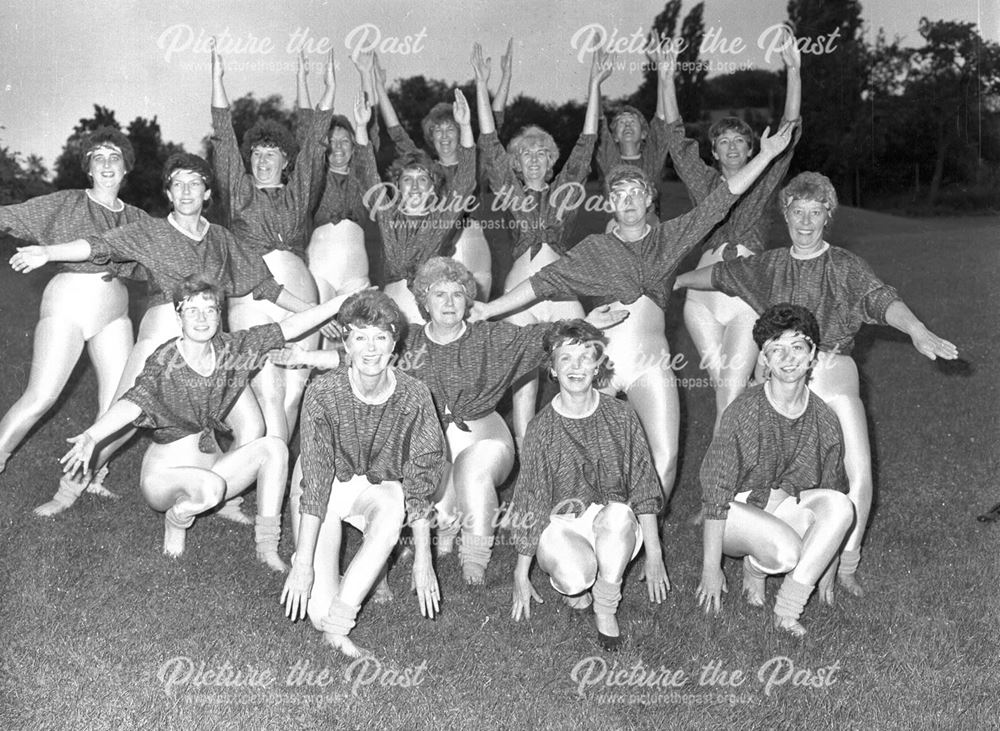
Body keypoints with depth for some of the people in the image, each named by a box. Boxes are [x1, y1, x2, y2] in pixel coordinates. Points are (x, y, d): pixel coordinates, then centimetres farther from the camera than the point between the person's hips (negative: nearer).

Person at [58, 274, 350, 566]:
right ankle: (176, 519, 0)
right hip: (164, 474, -5)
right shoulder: (165, 361, -18)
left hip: (211, 463, 6)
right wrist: (90, 437, -51)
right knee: (210, 487, -36)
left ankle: (267, 545, -10)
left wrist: (343, 301, -10)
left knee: (273, 447, -16)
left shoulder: (229, 348, -3)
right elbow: (134, 401, -33)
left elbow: (289, 327, -5)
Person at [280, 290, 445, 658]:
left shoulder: (413, 396, -21)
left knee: (390, 516, -33)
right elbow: (314, 479, -28)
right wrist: (302, 562, -33)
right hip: (327, 479, 1)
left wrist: (422, 561, -24)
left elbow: (420, 483, -19)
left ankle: (335, 622, -29)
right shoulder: (323, 392, -24)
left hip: (381, 485, 0)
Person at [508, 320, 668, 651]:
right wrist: (521, 576, -1)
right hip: (561, 526, -1)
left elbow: (644, 490, 0)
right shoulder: (542, 428, -8)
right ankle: (570, 584, 7)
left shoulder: (620, 416, -4)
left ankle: (605, 608, -11)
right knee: (576, 576, -34)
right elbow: (529, 503, -3)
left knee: (619, 514, -35)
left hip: (612, 531, 2)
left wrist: (654, 554, -4)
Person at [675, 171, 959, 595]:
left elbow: (881, 299, -17)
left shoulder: (844, 265, 0)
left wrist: (918, 331, -34)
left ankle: (845, 566, 9)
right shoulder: (771, 265, 11)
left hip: (834, 373, -2)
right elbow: (720, 275, 26)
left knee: (859, 475, -10)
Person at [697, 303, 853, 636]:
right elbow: (716, 495, -16)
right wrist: (711, 568, -15)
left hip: (789, 507, 5)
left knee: (841, 505, -26)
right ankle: (754, 566, 6)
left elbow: (832, 491, 6)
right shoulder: (744, 412, -19)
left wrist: (827, 567, 8)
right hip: (739, 509, -4)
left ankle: (787, 609, -16)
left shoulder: (824, 420, -6)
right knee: (785, 551, -34)